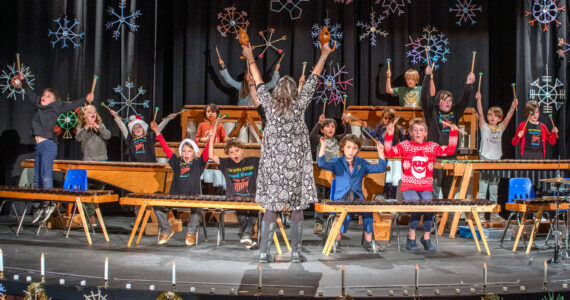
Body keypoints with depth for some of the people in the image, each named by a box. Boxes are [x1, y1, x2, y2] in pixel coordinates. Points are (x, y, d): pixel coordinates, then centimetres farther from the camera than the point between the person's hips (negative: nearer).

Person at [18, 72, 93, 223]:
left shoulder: (55, 107, 0)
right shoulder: (39, 107, 17)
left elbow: (71, 105, -12)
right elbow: (32, 94, 32)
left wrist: (85, 100, -25)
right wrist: (23, 80, 39)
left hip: (48, 145, -7)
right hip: (39, 147, 7)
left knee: (46, 177, -12)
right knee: (37, 179, 8)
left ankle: (48, 204, -8)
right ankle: (39, 207, 14)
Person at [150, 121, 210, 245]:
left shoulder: (198, 163, 10)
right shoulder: (177, 162, 17)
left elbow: (207, 151, -2)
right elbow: (166, 148, 16)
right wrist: (157, 133, 13)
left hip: (193, 197, -3)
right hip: (175, 197, 3)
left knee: (196, 208, -34)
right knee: (158, 205, -18)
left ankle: (191, 233, -10)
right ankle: (166, 230, 4)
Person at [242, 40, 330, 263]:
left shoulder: (269, 105, -4)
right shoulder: (299, 105, -7)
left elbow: (258, 82, 8)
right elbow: (313, 81, 2)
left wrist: (250, 58, 21)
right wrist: (323, 56, 13)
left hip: (273, 165, 1)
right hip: (295, 165, -1)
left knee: (271, 207, 6)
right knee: (297, 207, 7)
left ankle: (263, 252, 6)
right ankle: (295, 252, 11)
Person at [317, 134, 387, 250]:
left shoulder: (361, 163, 17)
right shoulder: (337, 162, 8)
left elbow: (381, 168, 13)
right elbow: (322, 164, -11)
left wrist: (380, 151, 4)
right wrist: (323, 147, -18)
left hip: (357, 198, 3)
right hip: (341, 198, -2)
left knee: (367, 211, -29)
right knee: (346, 212, -34)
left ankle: (368, 241, -15)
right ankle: (337, 240, -15)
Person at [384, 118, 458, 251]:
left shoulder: (432, 146, 12)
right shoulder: (405, 145, 6)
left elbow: (449, 150, 6)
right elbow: (389, 152, -6)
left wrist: (453, 133, 0)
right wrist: (389, 135, -17)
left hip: (426, 188, 2)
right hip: (408, 187, -2)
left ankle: (426, 238, 0)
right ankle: (411, 238, -9)